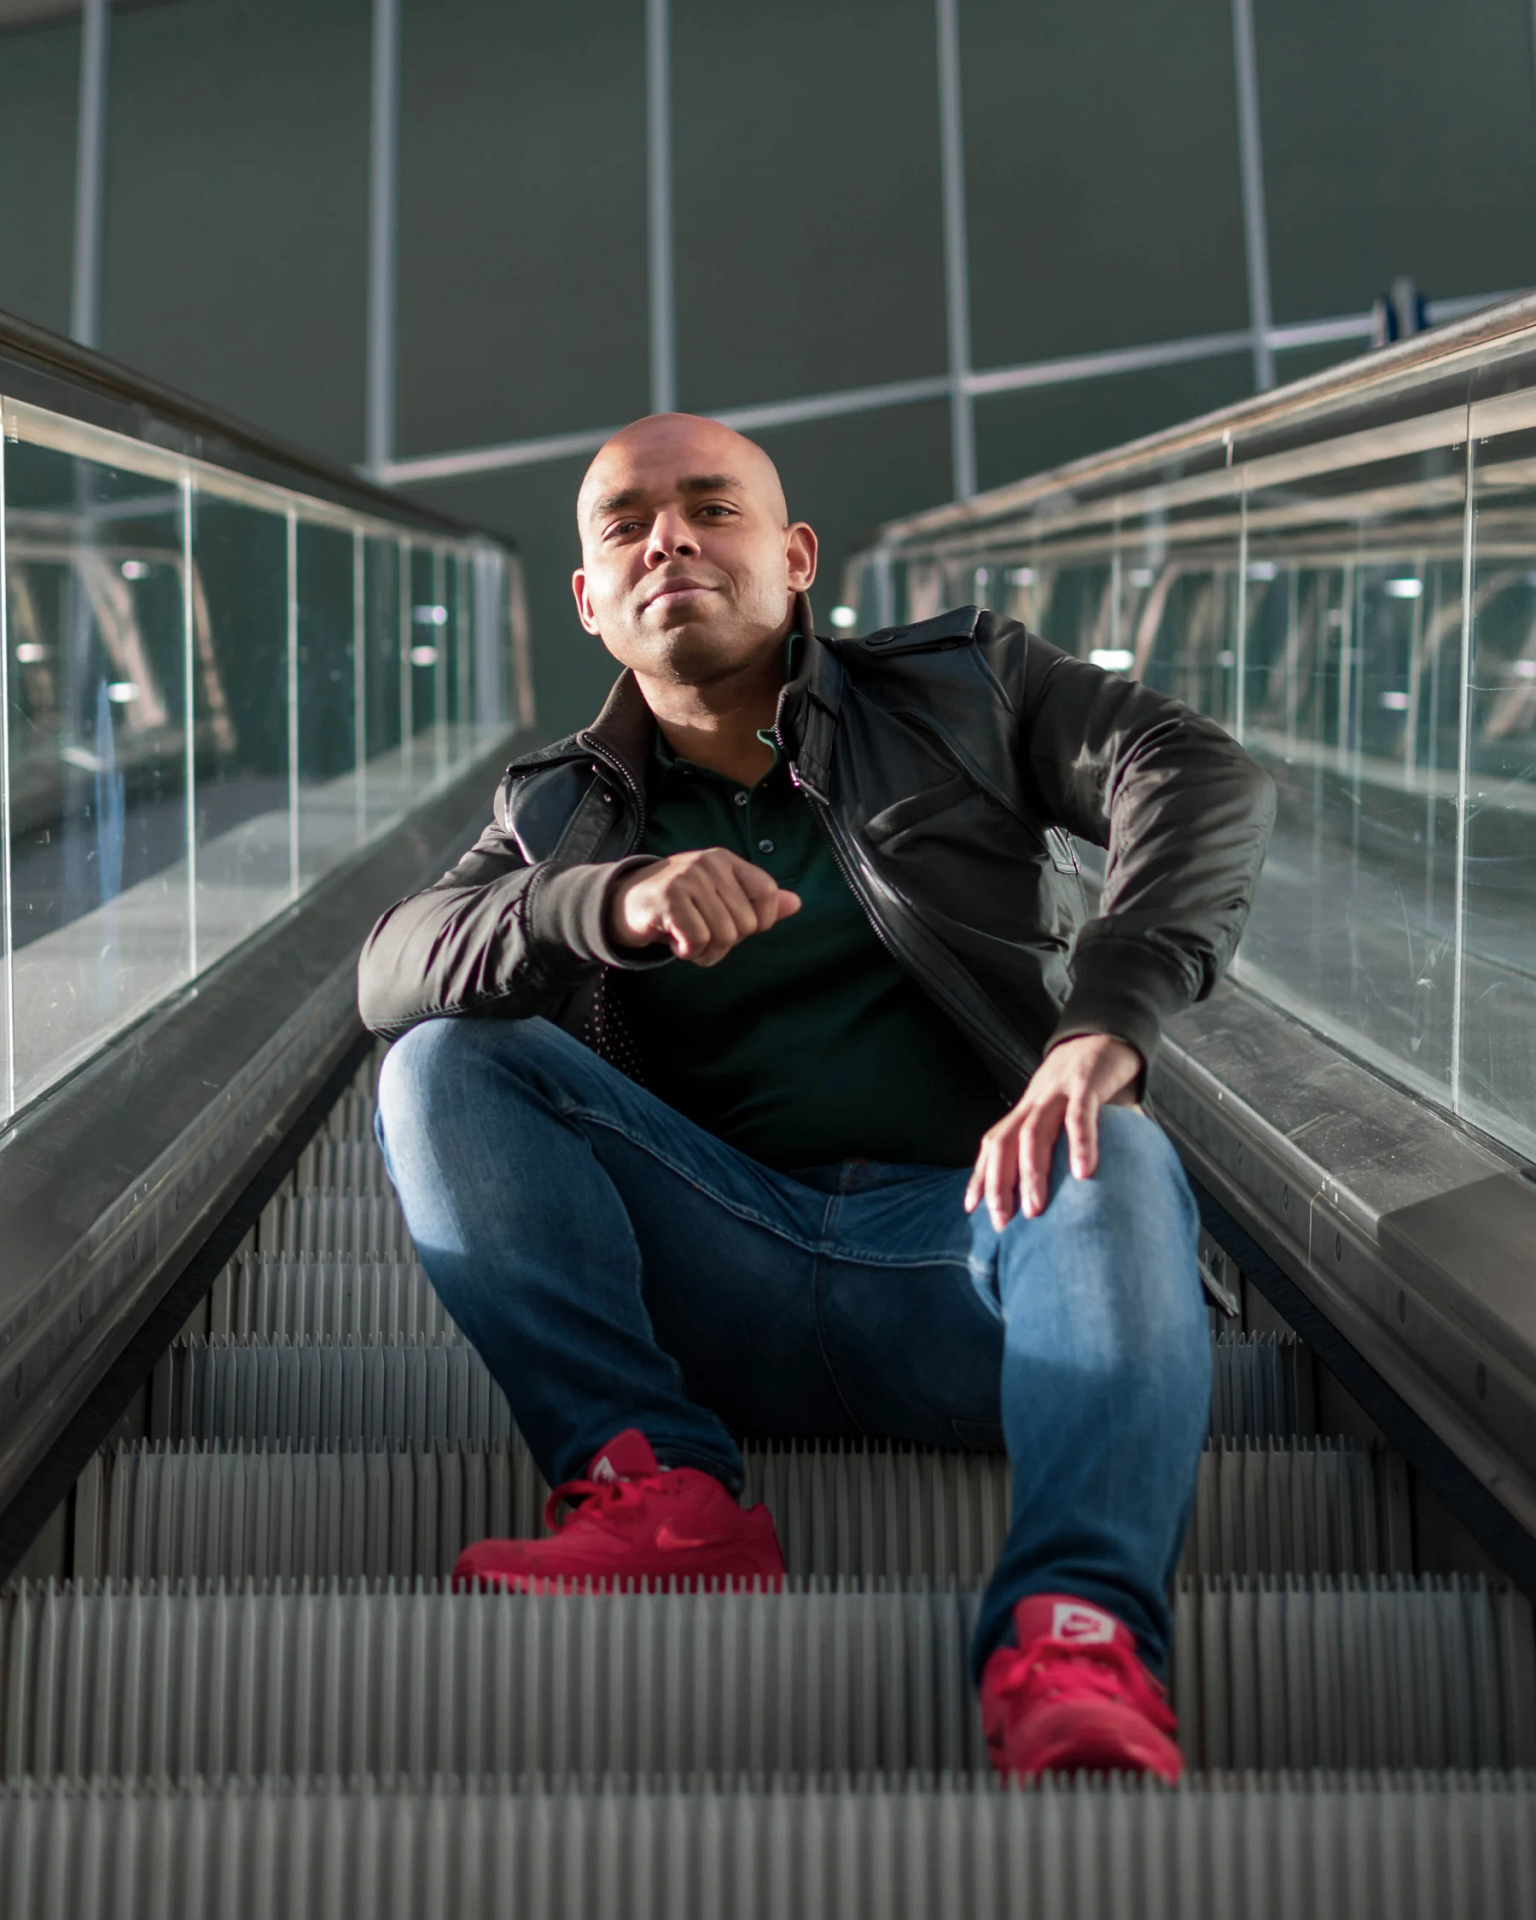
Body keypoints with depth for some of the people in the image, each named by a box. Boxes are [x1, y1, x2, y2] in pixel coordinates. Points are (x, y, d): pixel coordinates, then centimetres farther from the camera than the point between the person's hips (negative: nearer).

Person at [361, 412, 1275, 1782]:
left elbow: (1202, 776, -5)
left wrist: (1107, 1017, -26)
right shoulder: (563, 816, 19)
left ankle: (1077, 1632, -51)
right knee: (441, 1064, -14)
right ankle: (660, 1485, -27)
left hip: (973, 1251, -2)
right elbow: (391, 970, 0)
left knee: (1113, 1156, -33)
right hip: (718, 1283, 2)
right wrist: (611, 902, -22)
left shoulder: (960, 688, 14)